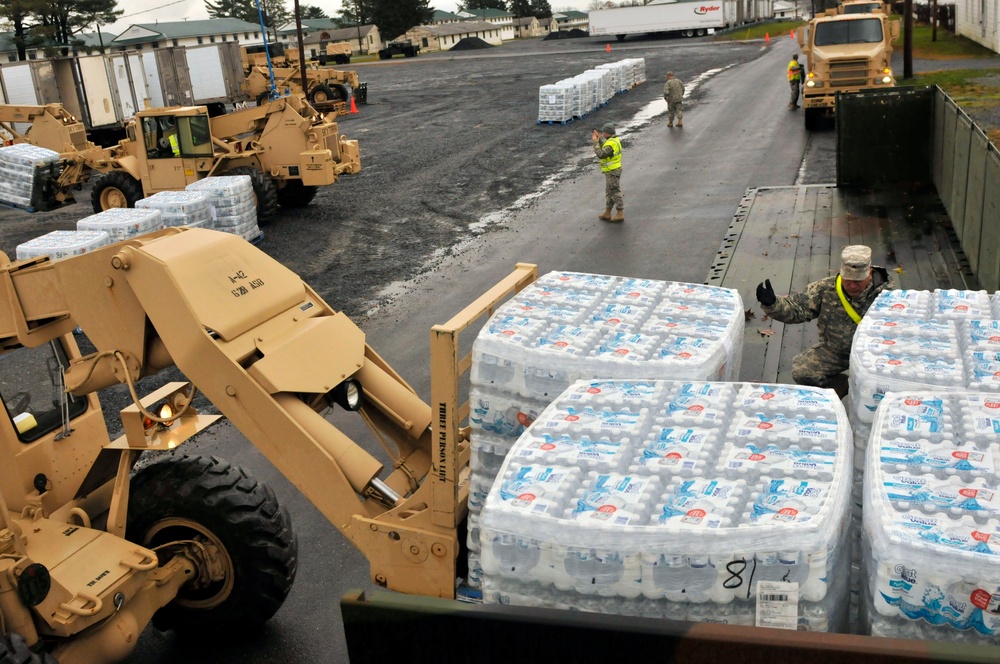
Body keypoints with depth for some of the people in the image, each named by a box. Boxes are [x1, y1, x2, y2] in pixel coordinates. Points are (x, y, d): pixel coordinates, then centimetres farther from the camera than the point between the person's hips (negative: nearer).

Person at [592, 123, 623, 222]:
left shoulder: (611, 144, -23)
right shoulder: (615, 140, 8)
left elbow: (600, 154, -28)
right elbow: (604, 149, 19)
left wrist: (595, 142, -20)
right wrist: (599, 139, 12)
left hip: (612, 172, -10)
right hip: (612, 170, 10)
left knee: (615, 192, -3)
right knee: (609, 192, 15)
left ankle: (620, 214, 2)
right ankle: (607, 213, 22)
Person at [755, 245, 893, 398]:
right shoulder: (826, 289, -8)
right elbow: (797, 309, -11)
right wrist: (771, 303, -31)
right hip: (834, 351, 3)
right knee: (800, 371, -16)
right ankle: (844, 385, 9)